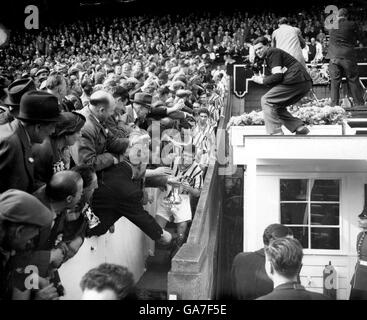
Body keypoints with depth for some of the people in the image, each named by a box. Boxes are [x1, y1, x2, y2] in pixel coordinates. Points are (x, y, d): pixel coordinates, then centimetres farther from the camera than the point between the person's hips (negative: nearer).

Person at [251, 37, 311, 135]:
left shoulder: (272, 52, -3)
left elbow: (277, 76, -13)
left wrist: (262, 81, -2)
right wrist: (263, 78, 3)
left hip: (296, 81, -10)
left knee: (266, 101, -8)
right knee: (276, 106, 18)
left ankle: (276, 133, -13)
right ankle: (300, 128, 11)